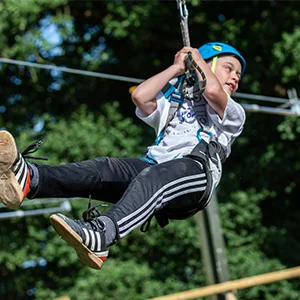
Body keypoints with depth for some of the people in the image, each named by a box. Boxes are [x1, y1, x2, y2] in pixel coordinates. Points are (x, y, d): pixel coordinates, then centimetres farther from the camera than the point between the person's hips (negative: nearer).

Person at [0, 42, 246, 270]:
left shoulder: (234, 114, 25)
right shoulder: (172, 104, 37)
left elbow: (213, 91, 0)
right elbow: (140, 96, 14)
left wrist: (196, 58, 19)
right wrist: (177, 67, 24)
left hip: (196, 174, -4)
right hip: (154, 168, 4)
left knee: (154, 177, -38)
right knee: (104, 169, -26)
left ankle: (101, 234, -65)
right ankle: (28, 179, -53)